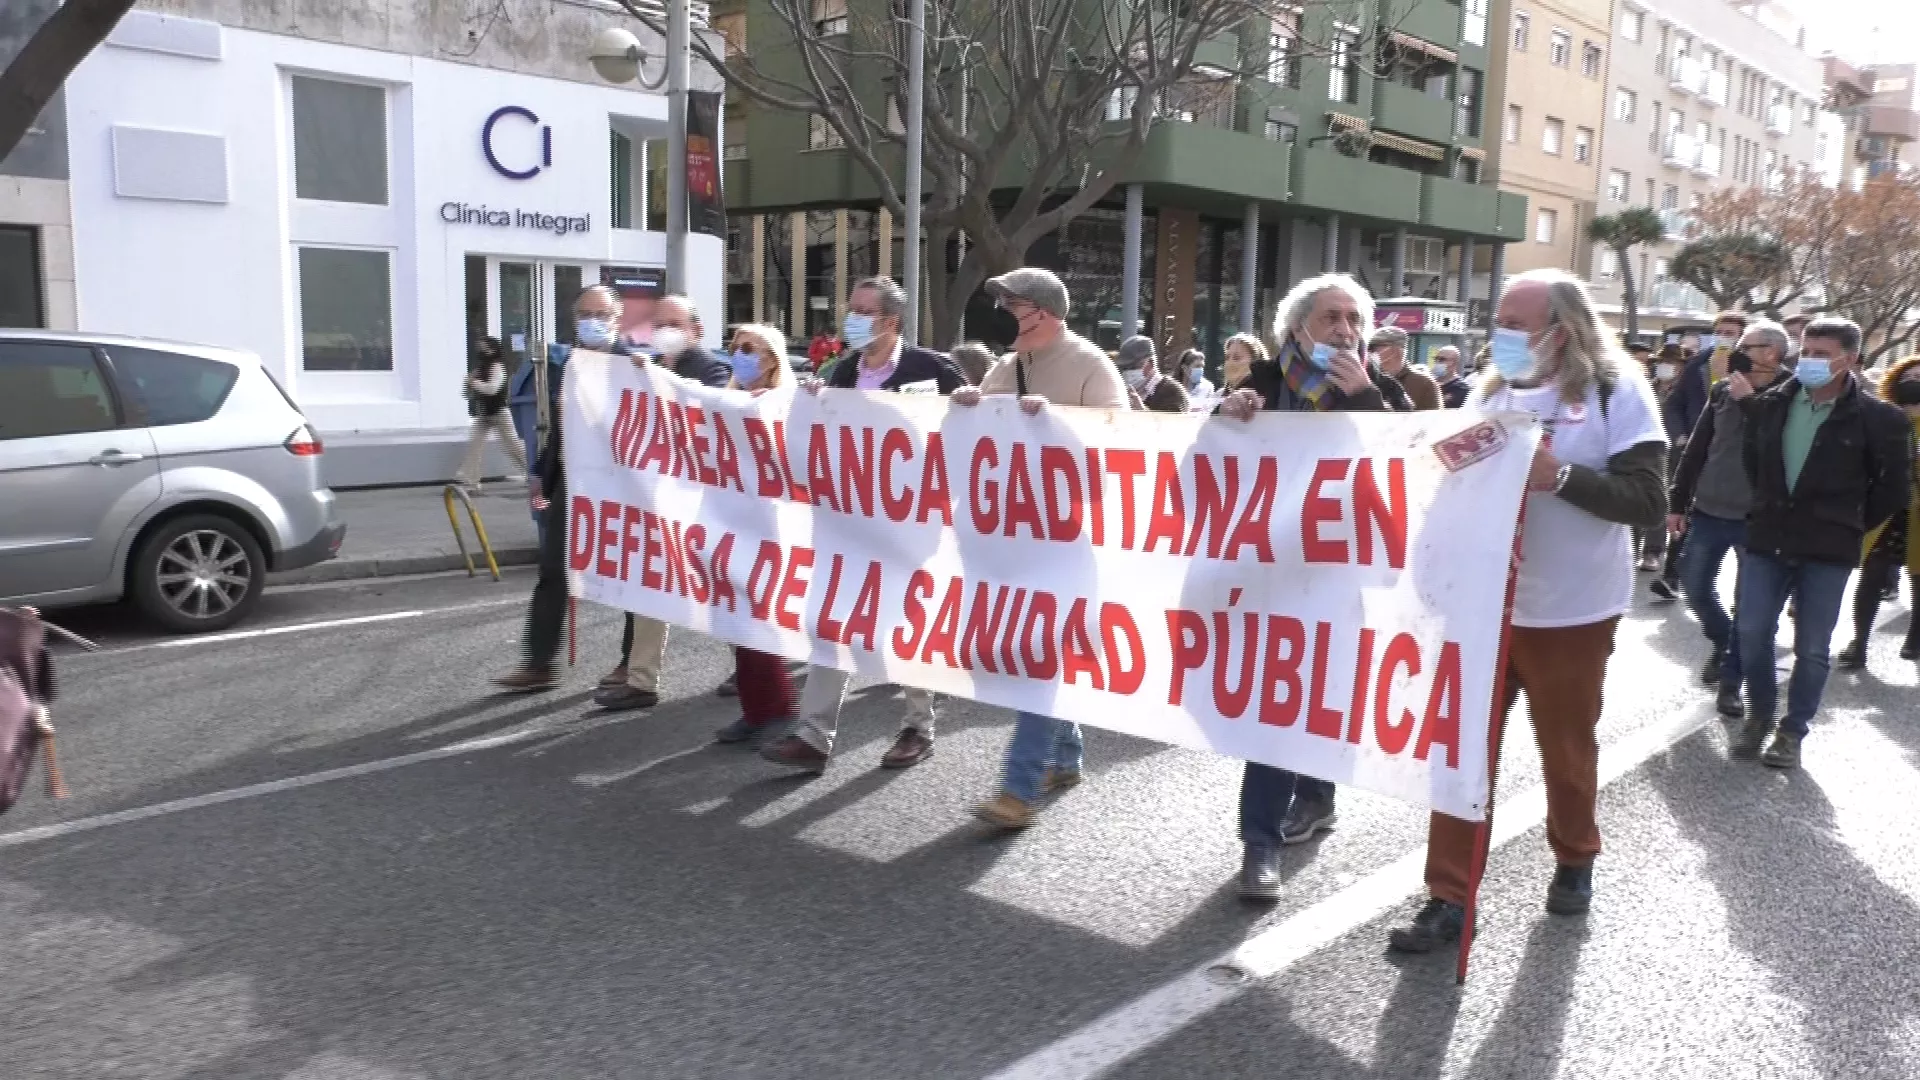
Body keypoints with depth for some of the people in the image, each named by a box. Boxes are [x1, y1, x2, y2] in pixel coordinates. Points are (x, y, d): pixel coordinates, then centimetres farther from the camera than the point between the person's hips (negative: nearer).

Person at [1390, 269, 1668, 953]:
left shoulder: (1616, 394, -7)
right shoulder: (1491, 391, 8)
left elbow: (1648, 502, -14)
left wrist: (1562, 475, -27)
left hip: (1570, 611, -4)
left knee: (1566, 748, 13)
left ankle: (1574, 860, 39)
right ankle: (1449, 897, 10)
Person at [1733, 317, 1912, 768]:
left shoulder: (1878, 417, -8)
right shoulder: (1772, 402, 1)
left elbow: (1894, 487, 1)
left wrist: (1851, 525, 4)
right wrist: (1770, 507, 12)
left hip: (1828, 550, -3)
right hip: (1768, 539, 3)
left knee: (1811, 648, 5)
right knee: (1752, 634, 4)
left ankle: (1793, 729, 21)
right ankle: (1759, 714, 25)